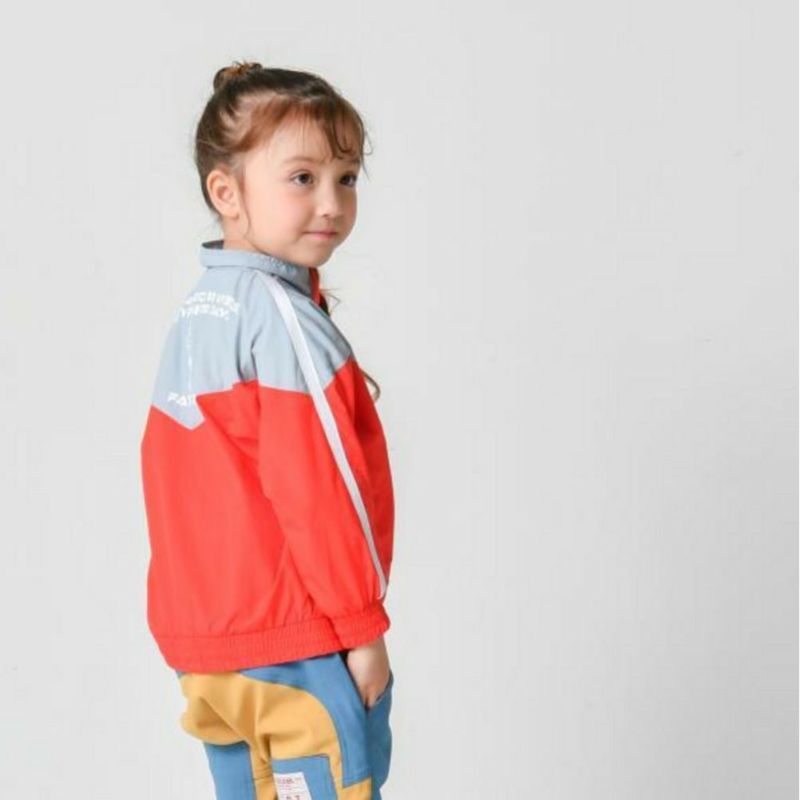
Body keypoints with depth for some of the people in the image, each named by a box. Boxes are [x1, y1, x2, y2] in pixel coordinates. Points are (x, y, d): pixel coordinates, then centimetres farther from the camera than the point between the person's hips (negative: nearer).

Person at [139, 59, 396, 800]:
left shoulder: (195, 313, 10)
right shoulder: (285, 317, -17)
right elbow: (312, 488, -19)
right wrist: (362, 626, -11)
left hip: (203, 639, 9)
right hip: (295, 643, -8)